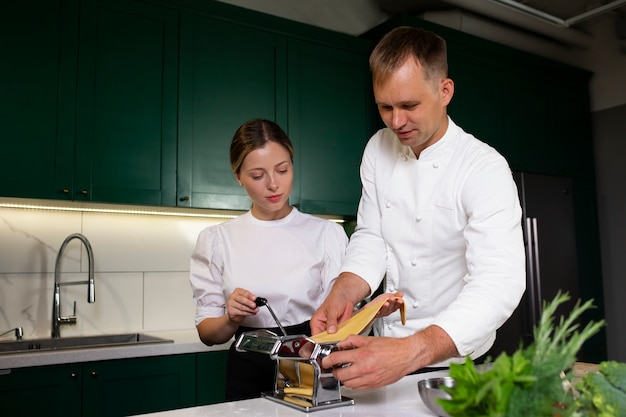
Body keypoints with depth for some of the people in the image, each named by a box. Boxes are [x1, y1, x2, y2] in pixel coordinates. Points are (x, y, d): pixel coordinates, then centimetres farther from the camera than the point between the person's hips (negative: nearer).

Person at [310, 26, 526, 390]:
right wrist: (341, 296, -21)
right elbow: (370, 238, 0)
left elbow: (499, 284, -29)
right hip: (388, 347, 3)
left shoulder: (485, 169, -19)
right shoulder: (378, 149, -2)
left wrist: (411, 353, -43)